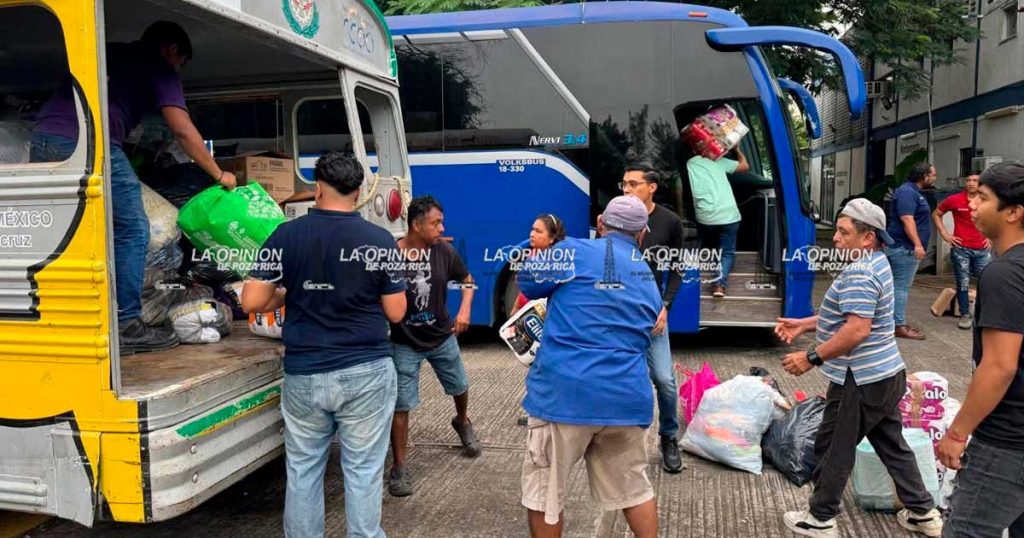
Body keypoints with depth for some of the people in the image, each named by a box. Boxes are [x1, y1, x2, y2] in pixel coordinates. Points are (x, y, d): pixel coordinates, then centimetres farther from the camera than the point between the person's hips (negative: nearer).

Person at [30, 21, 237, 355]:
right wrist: (219, 175, 11)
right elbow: (182, 130, 4)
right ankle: (125, 326, 1)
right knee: (131, 230, 2)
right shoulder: (158, 68, 11)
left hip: (43, 138, 7)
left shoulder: (108, 52, 30)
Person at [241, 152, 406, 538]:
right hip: (366, 373, -1)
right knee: (363, 471, 8)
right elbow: (395, 312, -2)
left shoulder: (286, 236, -3)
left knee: (303, 471, 16)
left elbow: (252, 302, -3)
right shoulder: (380, 240, -6)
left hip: (304, 374, 2)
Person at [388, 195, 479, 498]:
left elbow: (467, 280, 6)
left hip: (442, 337, 4)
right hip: (404, 343, -4)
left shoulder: (444, 252, -11)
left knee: (460, 386, 23)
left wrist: (464, 311, -8)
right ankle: (399, 467, 12)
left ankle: (462, 422, 56)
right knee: (401, 405, -2)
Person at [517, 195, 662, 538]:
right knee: (633, 487, 22)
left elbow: (527, 283, 11)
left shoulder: (575, 251, -2)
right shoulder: (650, 283, 17)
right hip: (628, 396, 6)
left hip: (565, 392, -5)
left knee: (544, 492, 10)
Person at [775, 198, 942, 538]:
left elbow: (857, 330, -29)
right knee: (893, 445, 20)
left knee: (833, 448, 4)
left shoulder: (859, 273, -23)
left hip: (861, 380, -10)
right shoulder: (876, 263, 10)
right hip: (885, 374, 10)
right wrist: (804, 324, 14)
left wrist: (812, 358, -23)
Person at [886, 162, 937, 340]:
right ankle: (899, 326, -7)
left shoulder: (914, 192, 18)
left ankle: (897, 322, 18)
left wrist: (917, 245, 26)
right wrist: (918, 244, -29)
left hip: (907, 247, 11)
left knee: (901, 286, 13)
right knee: (901, 286, -9)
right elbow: (907, 220, -24)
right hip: (904, 247, -11)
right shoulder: (907, 192, -15)